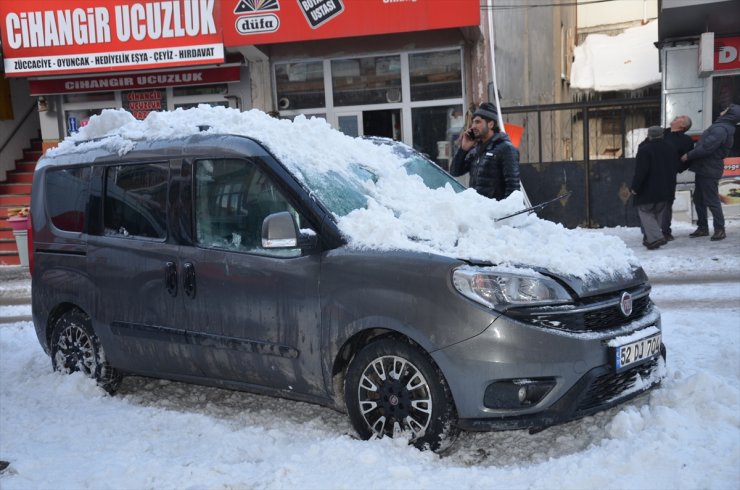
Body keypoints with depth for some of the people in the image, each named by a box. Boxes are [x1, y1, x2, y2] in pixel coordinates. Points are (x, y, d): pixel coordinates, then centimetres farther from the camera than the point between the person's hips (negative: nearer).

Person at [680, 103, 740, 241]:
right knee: (698, 199, 14)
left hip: (709, 170, -10)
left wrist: (688, 156, -13)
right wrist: (691, 156, 11)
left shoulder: (720, 129, -19)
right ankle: (703, 227, 20)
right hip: (704, 169, 10)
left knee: (711, 200, -5)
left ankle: (720, 229, 2)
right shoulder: (722, 127, 16)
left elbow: (706, 148, -25)